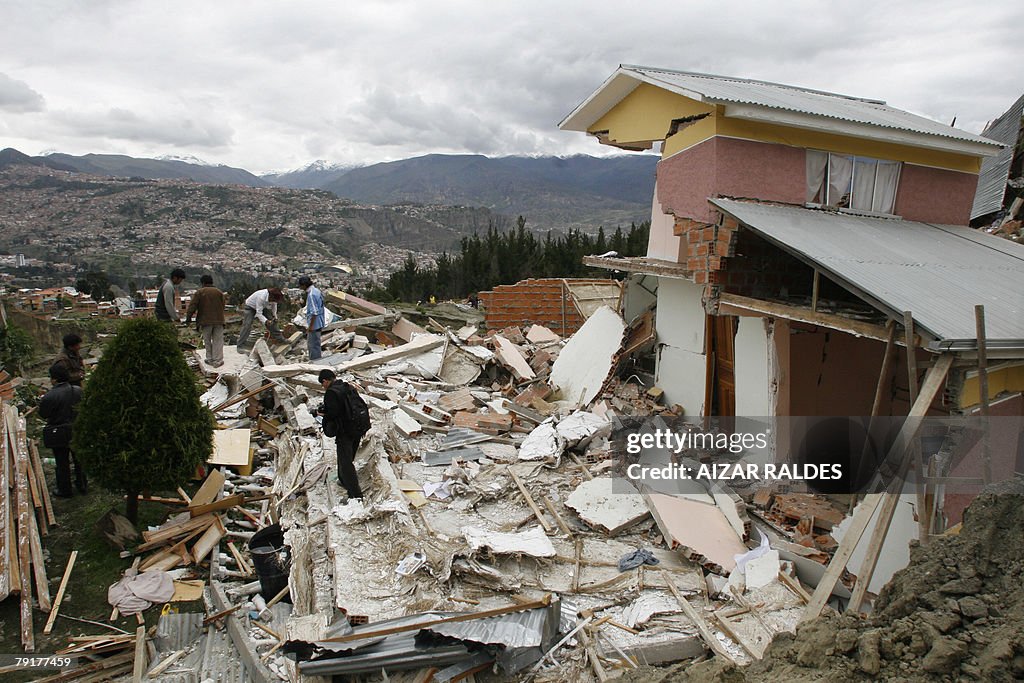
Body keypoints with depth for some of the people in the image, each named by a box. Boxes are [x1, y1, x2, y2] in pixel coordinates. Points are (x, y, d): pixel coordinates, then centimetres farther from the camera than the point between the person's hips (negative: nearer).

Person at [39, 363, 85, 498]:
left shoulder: (50, 396, -23)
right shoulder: (78, 391, -7)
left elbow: (43, 415, -11)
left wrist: (41, 402, 5)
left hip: (59, 435, -4)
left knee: (62, 463, 10)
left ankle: (65, 490, 22)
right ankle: (82, 485, 31)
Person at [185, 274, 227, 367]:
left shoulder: (199, 292, -1)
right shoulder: (219, 292, 7)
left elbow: (192, 306, -6)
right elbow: (223, 305, 9)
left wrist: (188, 318, 0)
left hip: (206, 321, -1)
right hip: (218, 320, 1)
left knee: (207, 341, 14)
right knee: (217, 341, 5)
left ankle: (210, 359, 17)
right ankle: (217, 361, 4)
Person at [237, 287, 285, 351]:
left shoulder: (274, 298, -23)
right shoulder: (261, 297, -42)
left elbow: (274, 305, 1)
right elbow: (259, 313, -36)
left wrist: (274, 316, -7)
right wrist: (266, 321, -47)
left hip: (262, 307, 7)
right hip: (250, 307, -6)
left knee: (271, 322, 4)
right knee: (247, 325, -19)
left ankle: (281, 339, 17)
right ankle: (241, 346, -19)